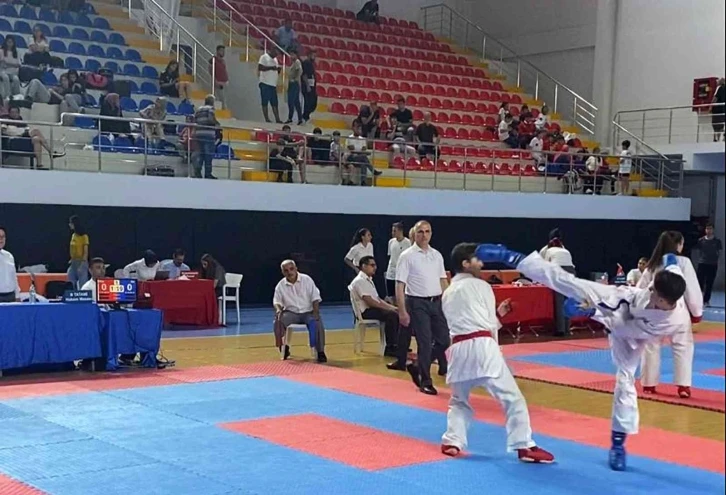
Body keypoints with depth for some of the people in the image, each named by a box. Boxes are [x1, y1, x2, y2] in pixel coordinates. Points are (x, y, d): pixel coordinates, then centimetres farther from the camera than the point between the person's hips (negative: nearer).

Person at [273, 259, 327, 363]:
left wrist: (316, 312, -17)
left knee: (318, 323, -31)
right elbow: (277, 301, 7)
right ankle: (283, 347, -8)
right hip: (291, 312, 2)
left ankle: (320, 352, -19)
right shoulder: (281, 285, 1)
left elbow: (315, 298, -4)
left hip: (308, 312, -1)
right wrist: (278, 309, -17)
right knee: (278, 321, -28)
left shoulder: (306, 280, -4)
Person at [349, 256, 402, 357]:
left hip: (374, 308, 10)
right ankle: (390, 348, -25)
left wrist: (392, 307, 4)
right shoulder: (360, 281, -14)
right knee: (391, 315, -28)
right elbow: (369, 301, -21)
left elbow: (377, 299, 19)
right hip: (366, 312, -10)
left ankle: (396, 344, 4)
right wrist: (388, 308, -19)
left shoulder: (368, 280, 19)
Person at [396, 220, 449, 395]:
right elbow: (400, 286, -8)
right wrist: (402, 311, -13)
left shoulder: (437, 255, 10)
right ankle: (425, 381, 10)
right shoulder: (407, 256, -6)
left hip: (437, 302, 5)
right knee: (425, 343, -4)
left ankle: (418, 368, 24)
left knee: (444, 340, 4)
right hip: (418, 303, -5)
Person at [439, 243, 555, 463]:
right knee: (512, 397, -1)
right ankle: (524, 446, -4)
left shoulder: (447, 293, 20)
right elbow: (489, 323, 6)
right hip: (482, 347, -6)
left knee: (459, 399, 26)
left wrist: (497, 313, 28)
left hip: (459, 349, 6)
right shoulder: (480, 286, 3)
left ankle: (452, 442, 19)